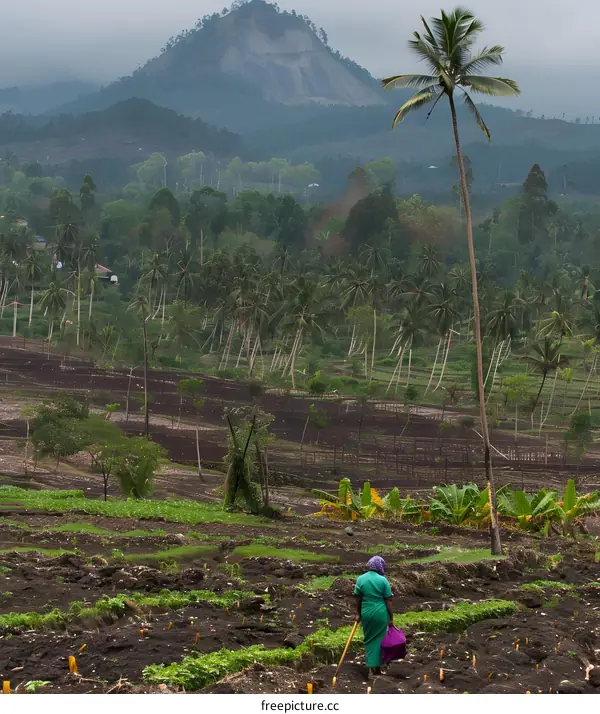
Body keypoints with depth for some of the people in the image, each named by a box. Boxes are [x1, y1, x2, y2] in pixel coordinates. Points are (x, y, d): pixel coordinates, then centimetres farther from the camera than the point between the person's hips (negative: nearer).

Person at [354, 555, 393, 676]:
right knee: (379, 639, 9)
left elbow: (358, 598, 3)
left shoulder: (361, 579, -1)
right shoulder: (383, 580, -9)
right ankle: (377, 667, 14)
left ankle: (371, 666, 20)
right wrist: (391, 618, -2)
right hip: (380, 614, -2)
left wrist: (358, 614, 13)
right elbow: (388, 600, -7)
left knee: (369, 639, 17)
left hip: (366, 613, 2)